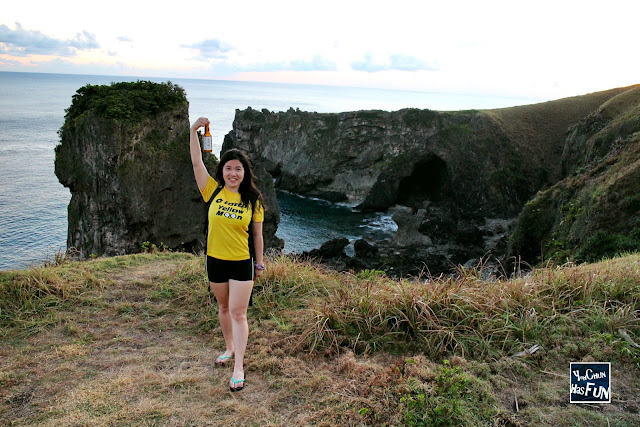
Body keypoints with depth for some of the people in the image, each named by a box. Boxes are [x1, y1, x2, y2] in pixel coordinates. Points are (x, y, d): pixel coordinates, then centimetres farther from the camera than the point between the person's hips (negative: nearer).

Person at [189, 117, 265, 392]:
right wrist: (194, 131, -18)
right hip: (215, 261, 3)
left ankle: (239, 368, 4)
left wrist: (259, 262, 5)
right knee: (223, 308, 19)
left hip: (242, 263, -2)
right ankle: (230, 348, 41)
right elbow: (197, 162, -11)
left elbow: (257, 235, 1)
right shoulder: (213, 192, -4)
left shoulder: (252, 200, -5)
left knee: (238, 312, -3)